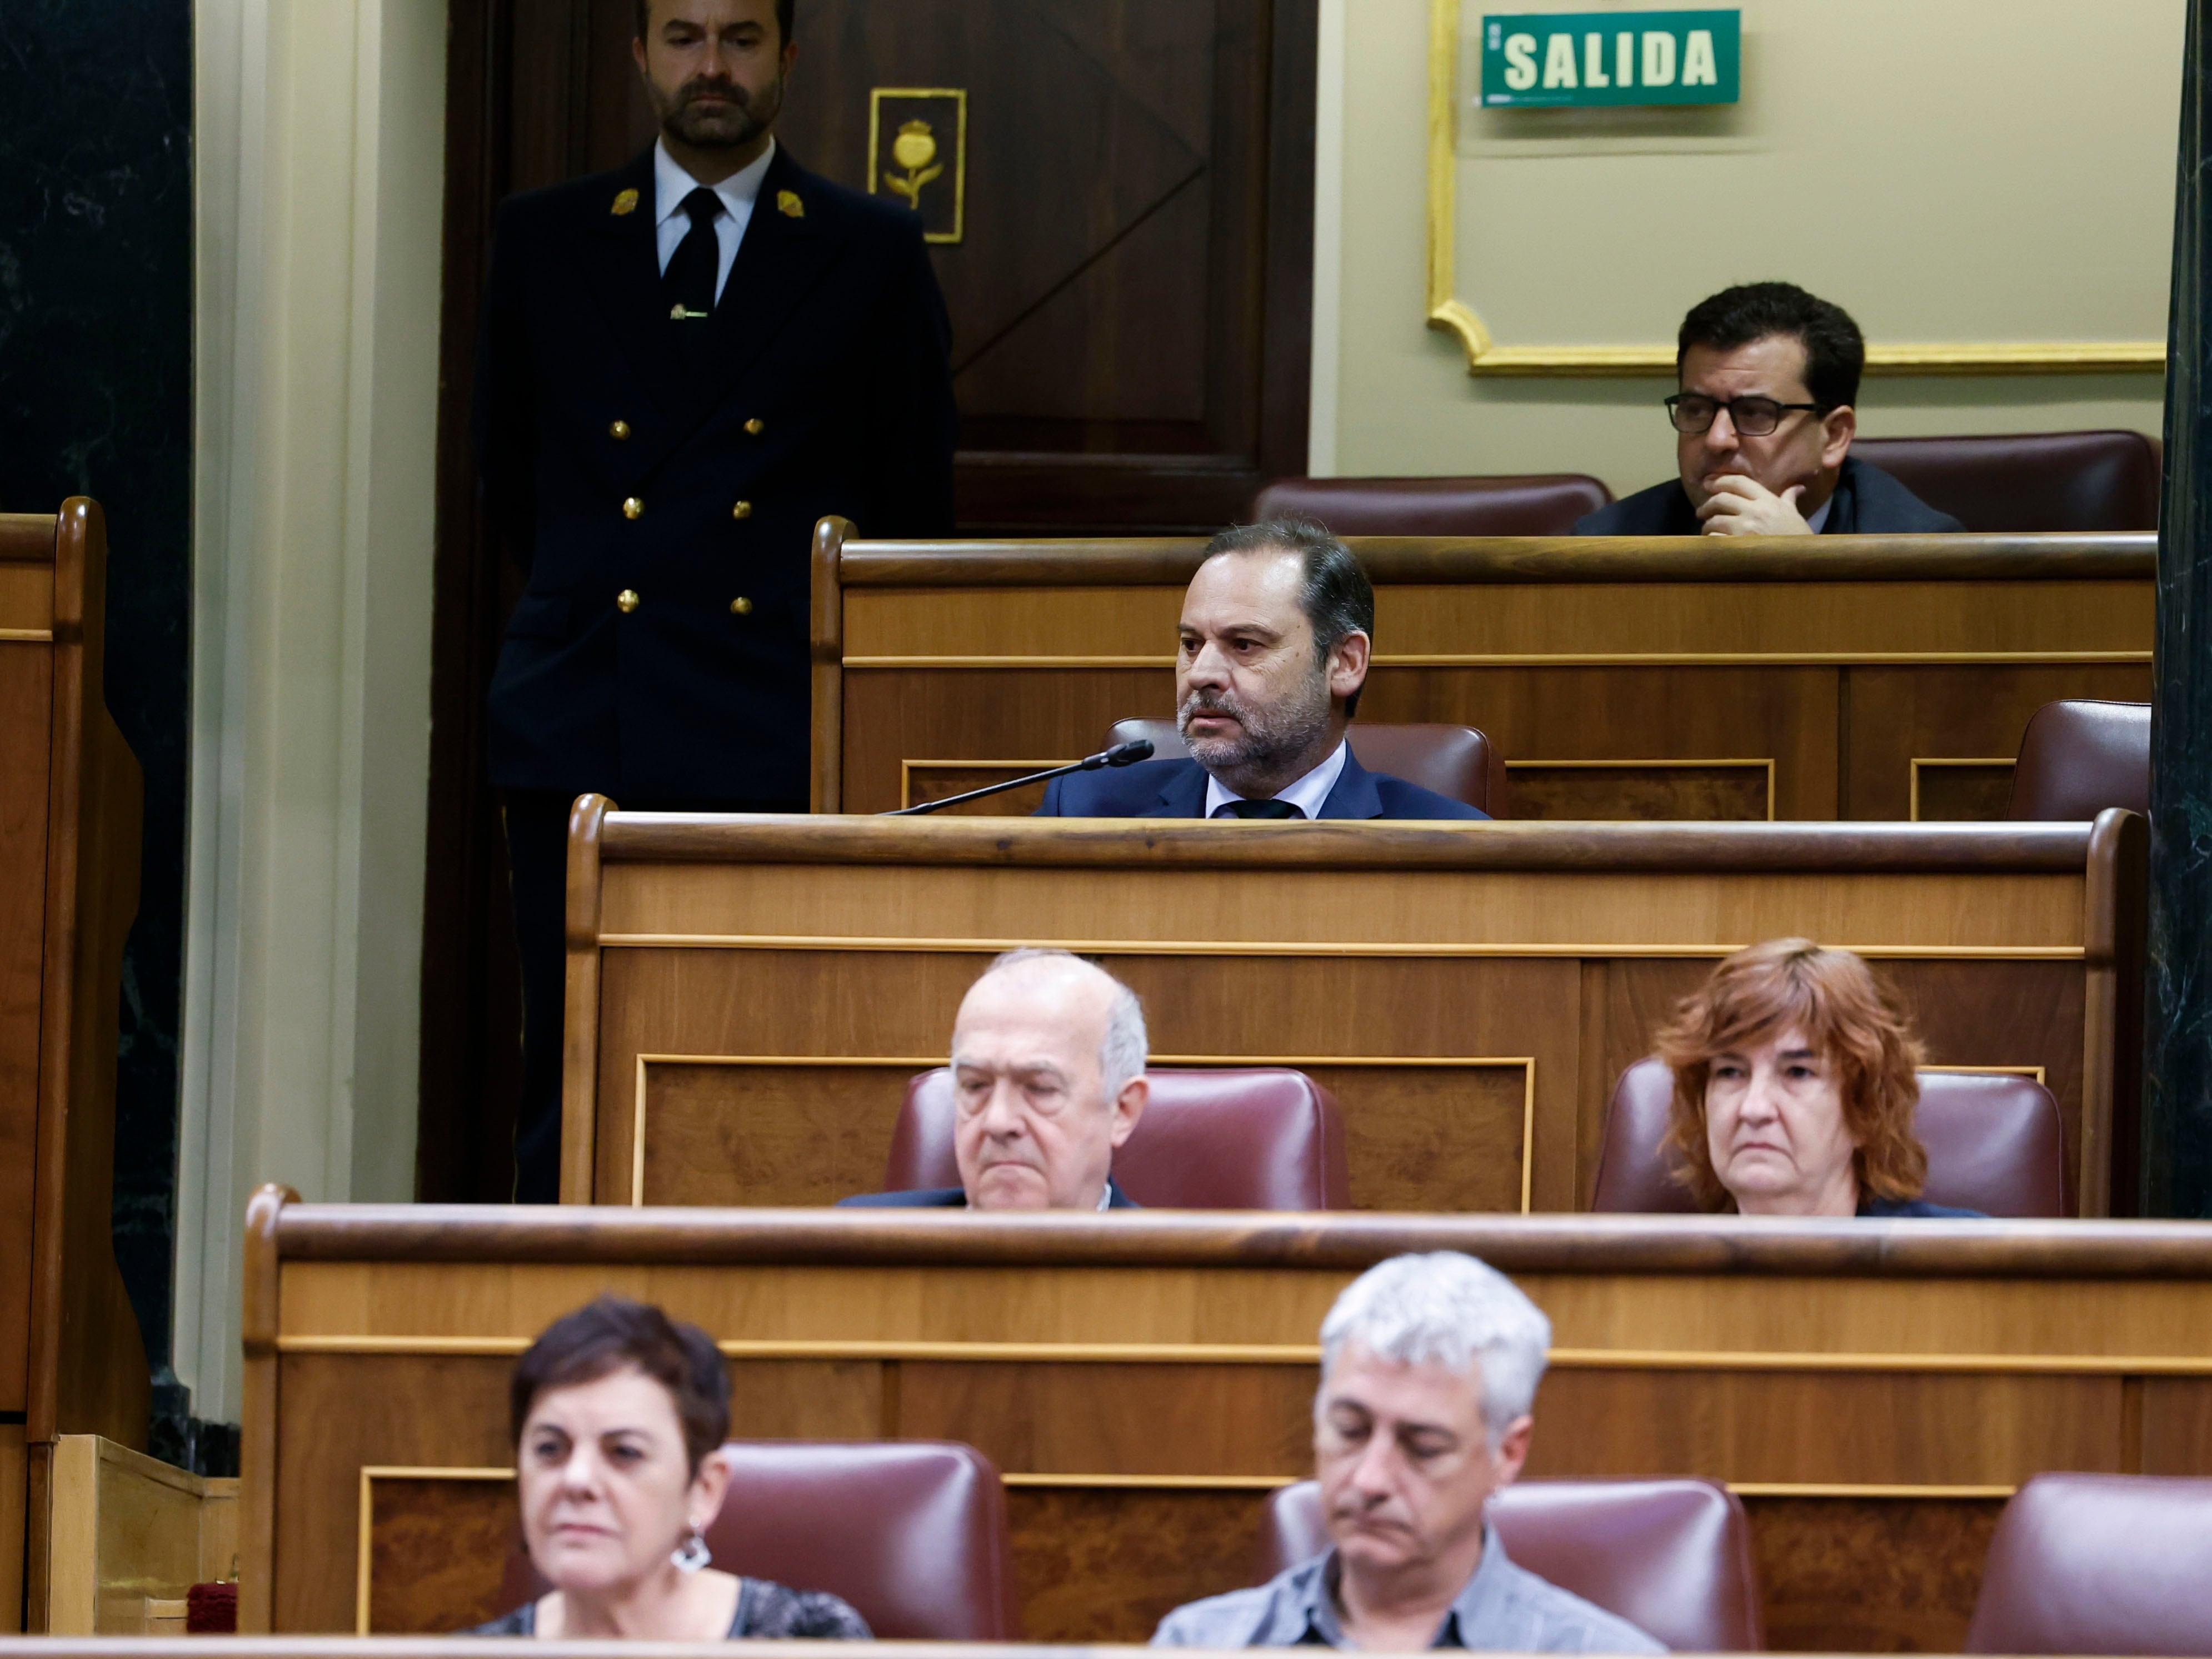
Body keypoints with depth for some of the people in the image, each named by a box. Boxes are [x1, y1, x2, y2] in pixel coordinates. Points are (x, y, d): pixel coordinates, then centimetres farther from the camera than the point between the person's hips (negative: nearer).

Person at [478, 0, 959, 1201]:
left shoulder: (873, 256, 7)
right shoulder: (543, 242, 12)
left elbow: (914, 504, 13)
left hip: (782, 741, -2)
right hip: (582, 736, 2)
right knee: (571, 1093, 1)